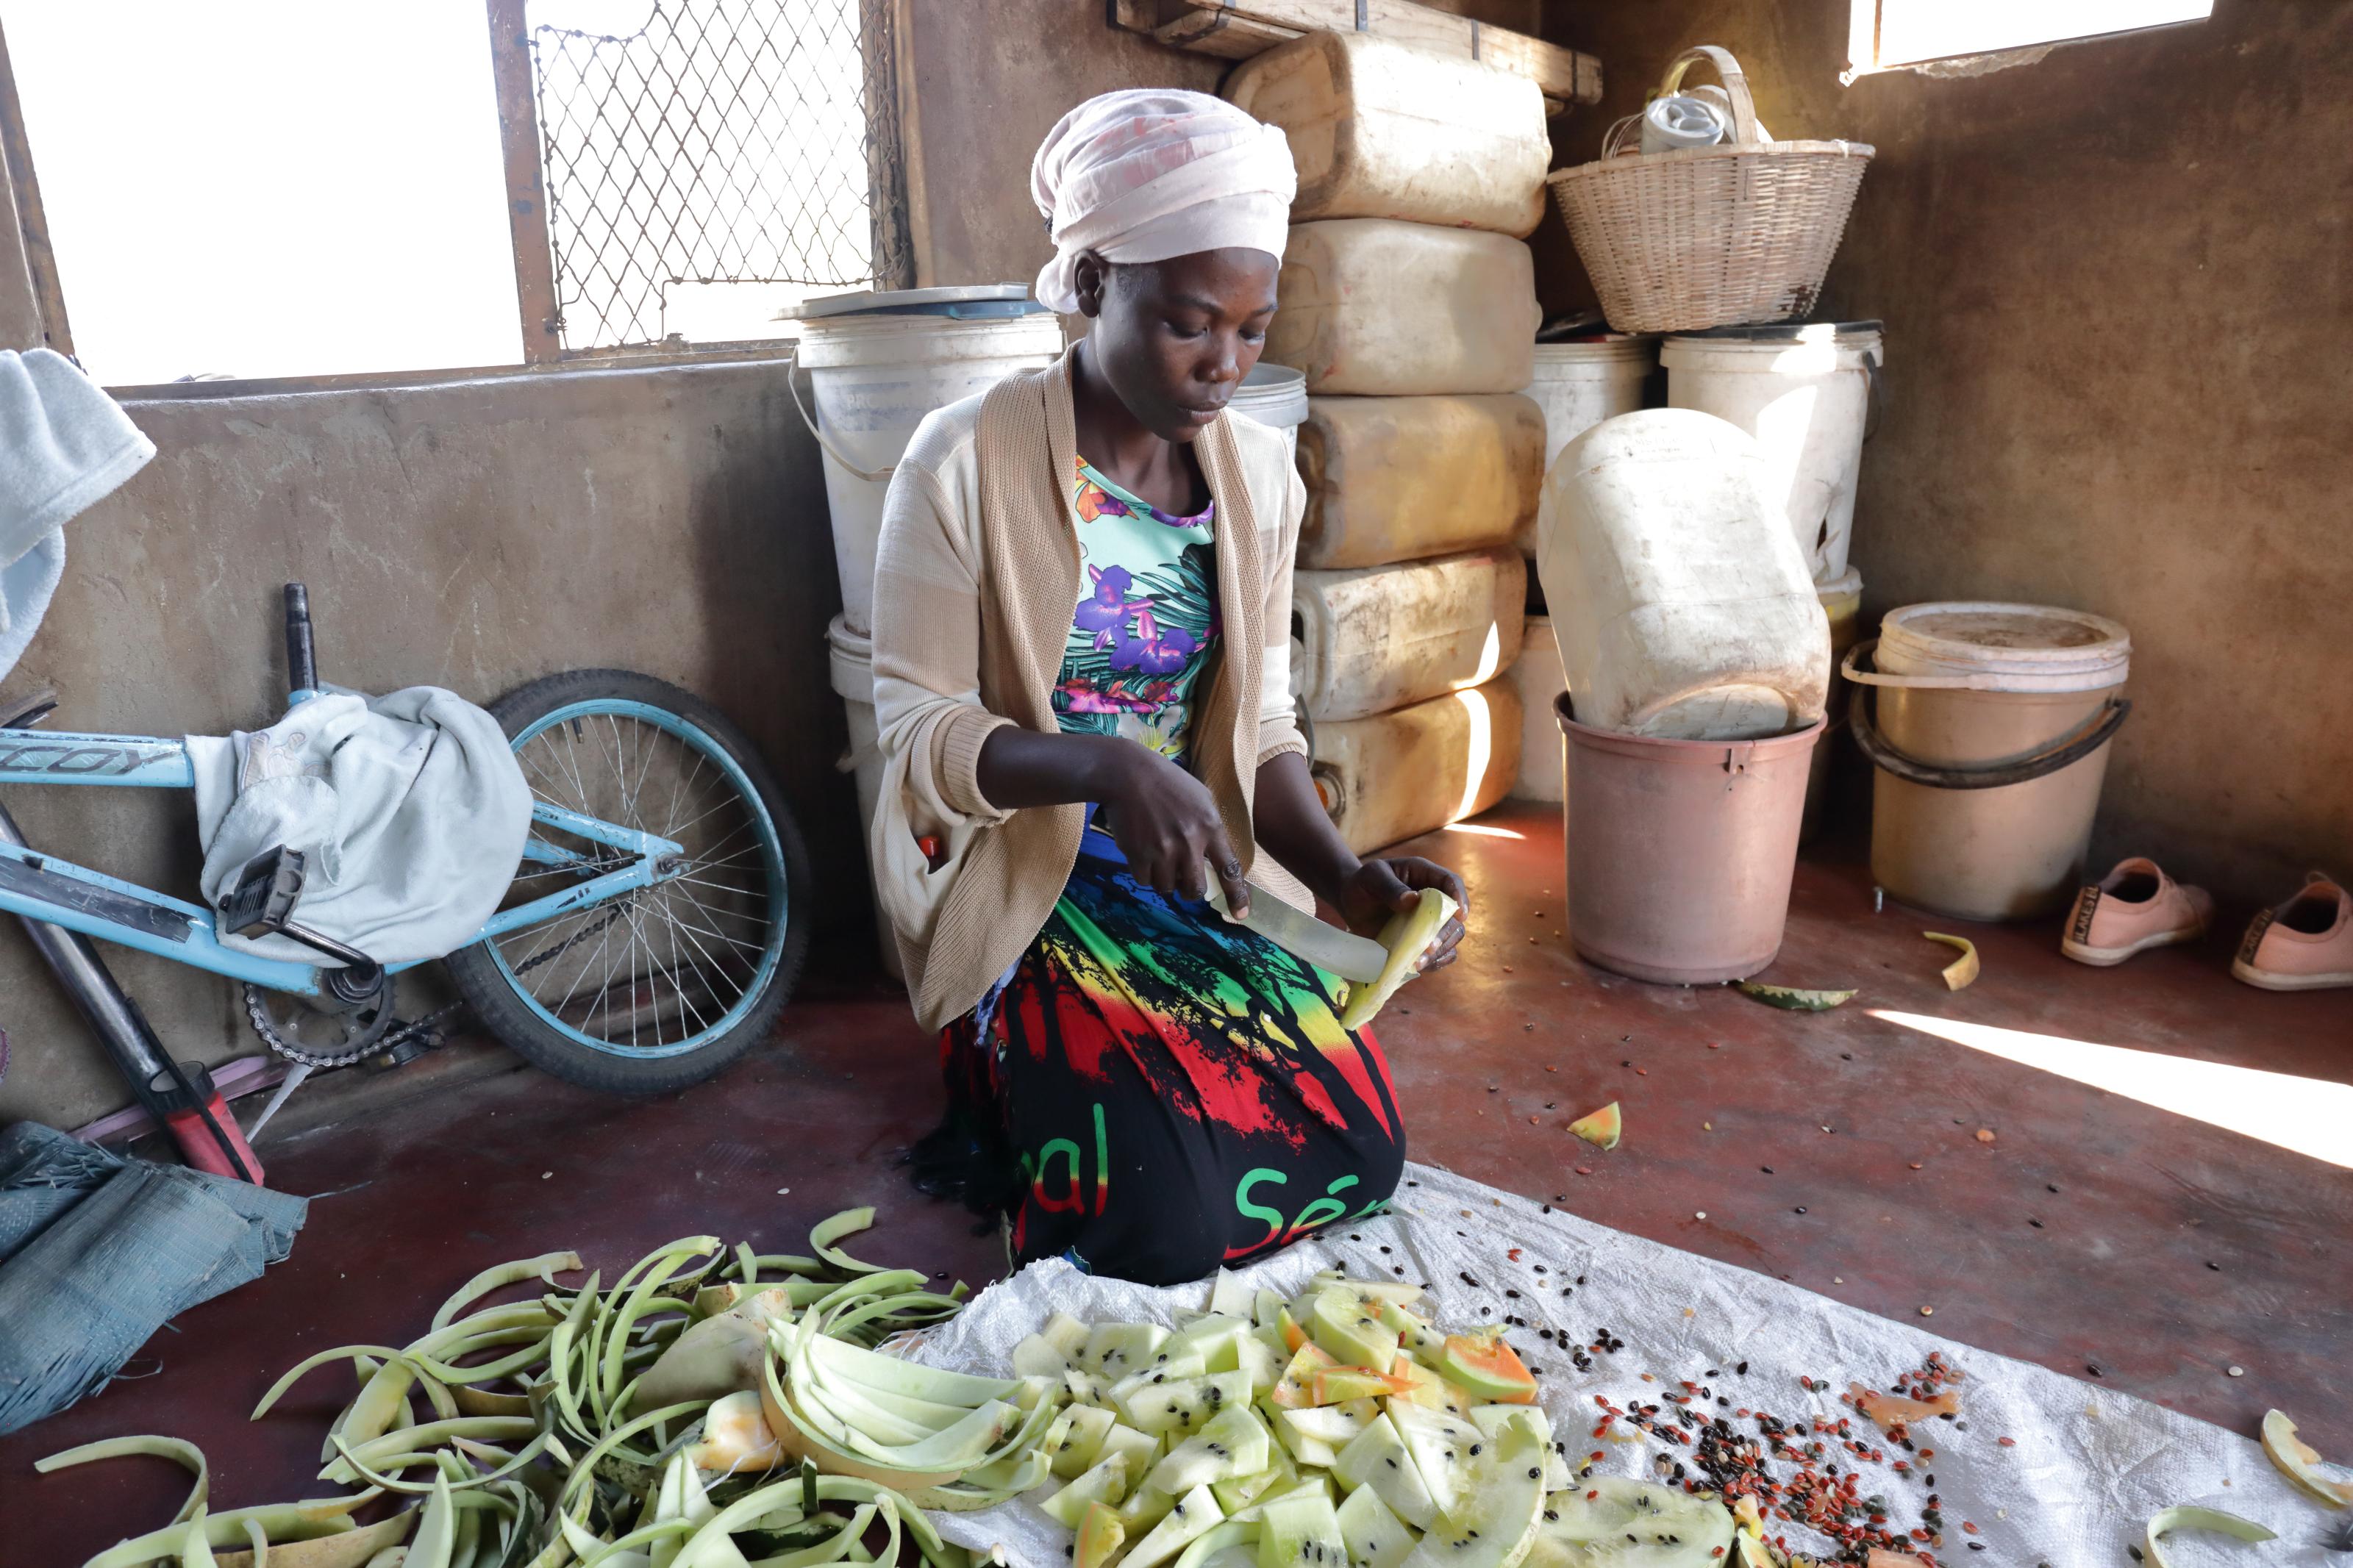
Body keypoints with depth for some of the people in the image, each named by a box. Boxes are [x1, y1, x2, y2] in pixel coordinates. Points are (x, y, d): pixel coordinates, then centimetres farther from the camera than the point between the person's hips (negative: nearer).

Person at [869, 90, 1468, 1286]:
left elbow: (1260, 726, 2)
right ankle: (1002, 1100, 17)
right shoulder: (967, 464, -15)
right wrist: (1107, 766, -32)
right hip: (1018, 894, -5)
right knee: (1177, 1219, -16)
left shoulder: (1258, 477, 0)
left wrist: (1346, 879, -16)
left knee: (1362, 1156, -3)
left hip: (1196, 883, 5)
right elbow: (916, 728, -14)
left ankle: (1052, 1095, 20)